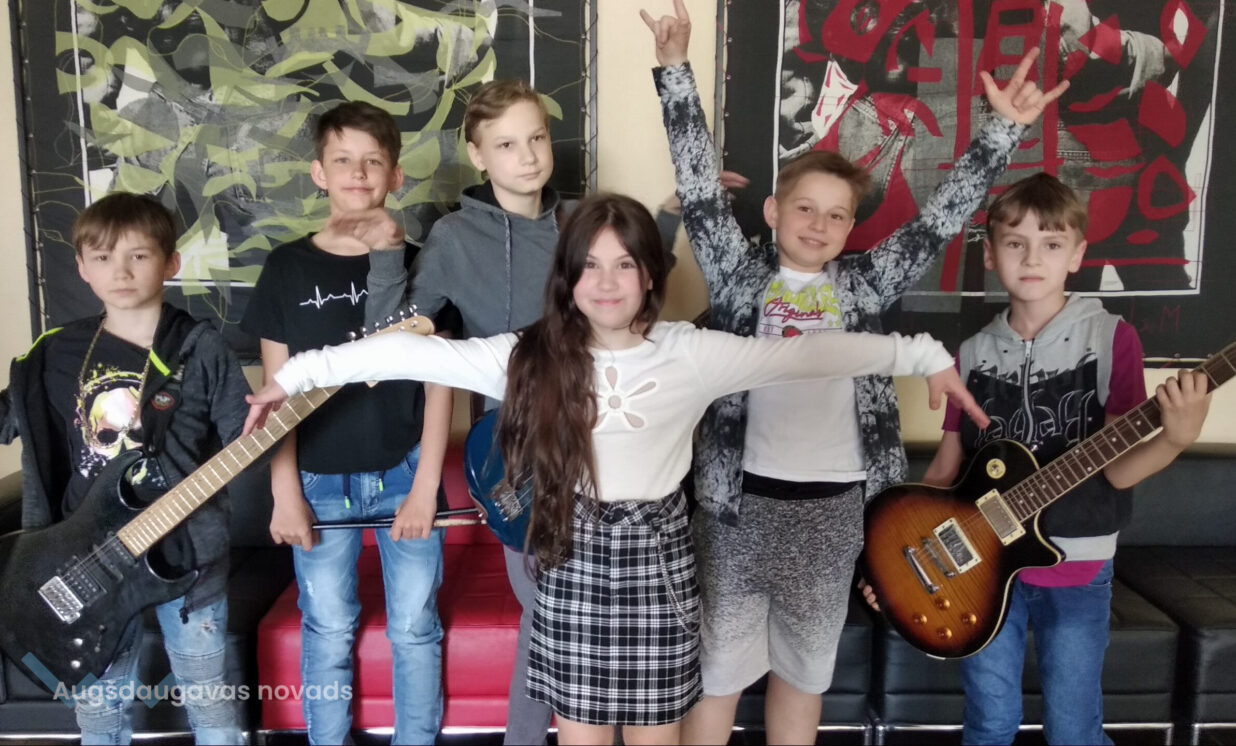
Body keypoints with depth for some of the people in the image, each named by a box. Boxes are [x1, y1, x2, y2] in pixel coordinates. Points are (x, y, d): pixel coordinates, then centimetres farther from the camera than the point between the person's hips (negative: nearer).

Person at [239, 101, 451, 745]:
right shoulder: (287, 267, 1)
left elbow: (439, 381, -2)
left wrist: (425, 486, -7)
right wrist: (285, 492, -4)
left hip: (404, 474, 0)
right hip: (320, 481, 1)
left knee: (415, 628, 9)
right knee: (327, 632, 11)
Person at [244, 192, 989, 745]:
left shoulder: (694, 354, -8)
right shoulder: (532, 356, -7)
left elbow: (804, 353, -6)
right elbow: (421, 351, -8)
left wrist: (923, 355, -4)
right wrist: (301, 373, -8)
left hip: (657, 556, 0)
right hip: (575, 558, 1)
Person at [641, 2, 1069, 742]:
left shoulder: (864, 285, 4)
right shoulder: (741, 276, -1)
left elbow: (940, 220, 3)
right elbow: (700, 186, -7)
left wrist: (1005, 128, -1)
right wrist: (676, 69, -13)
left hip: (834, 504, 2)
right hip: (741, 498, -2)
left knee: (804, 666, 18)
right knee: (717, 666, 11)